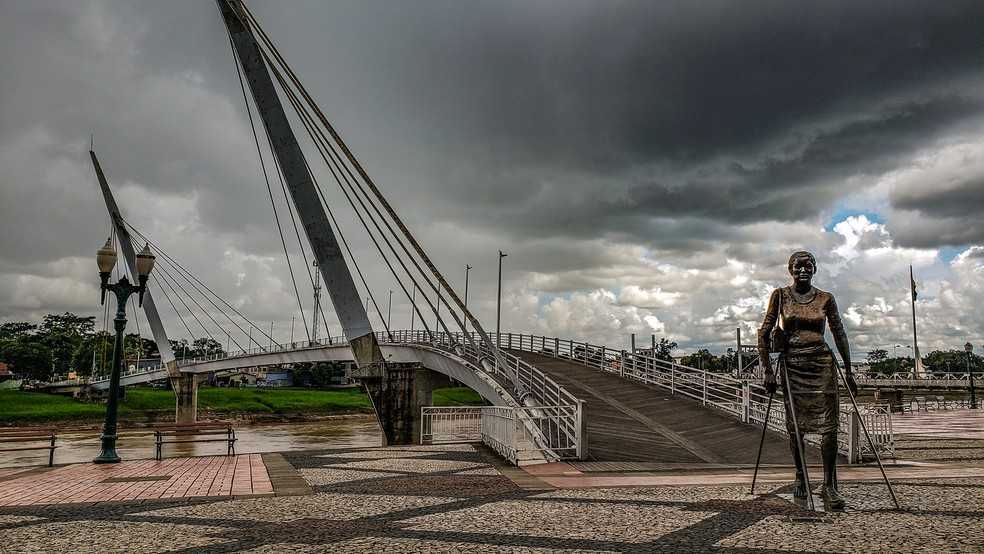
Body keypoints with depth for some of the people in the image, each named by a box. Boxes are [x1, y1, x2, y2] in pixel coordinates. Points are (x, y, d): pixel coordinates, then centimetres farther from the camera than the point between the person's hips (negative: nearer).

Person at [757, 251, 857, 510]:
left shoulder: (826, 299, 6)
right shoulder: (780, 295, 2)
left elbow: (839, 334, 12)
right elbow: (764, 332, 0)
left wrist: (848, 370, 11)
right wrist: (768, 370, -5)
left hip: (822, 363, 1)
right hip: (792, 364, -1)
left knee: (828, 426, -5)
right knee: (795, 425, 6)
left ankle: (829, 486, 1)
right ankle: (800, 478, 23)